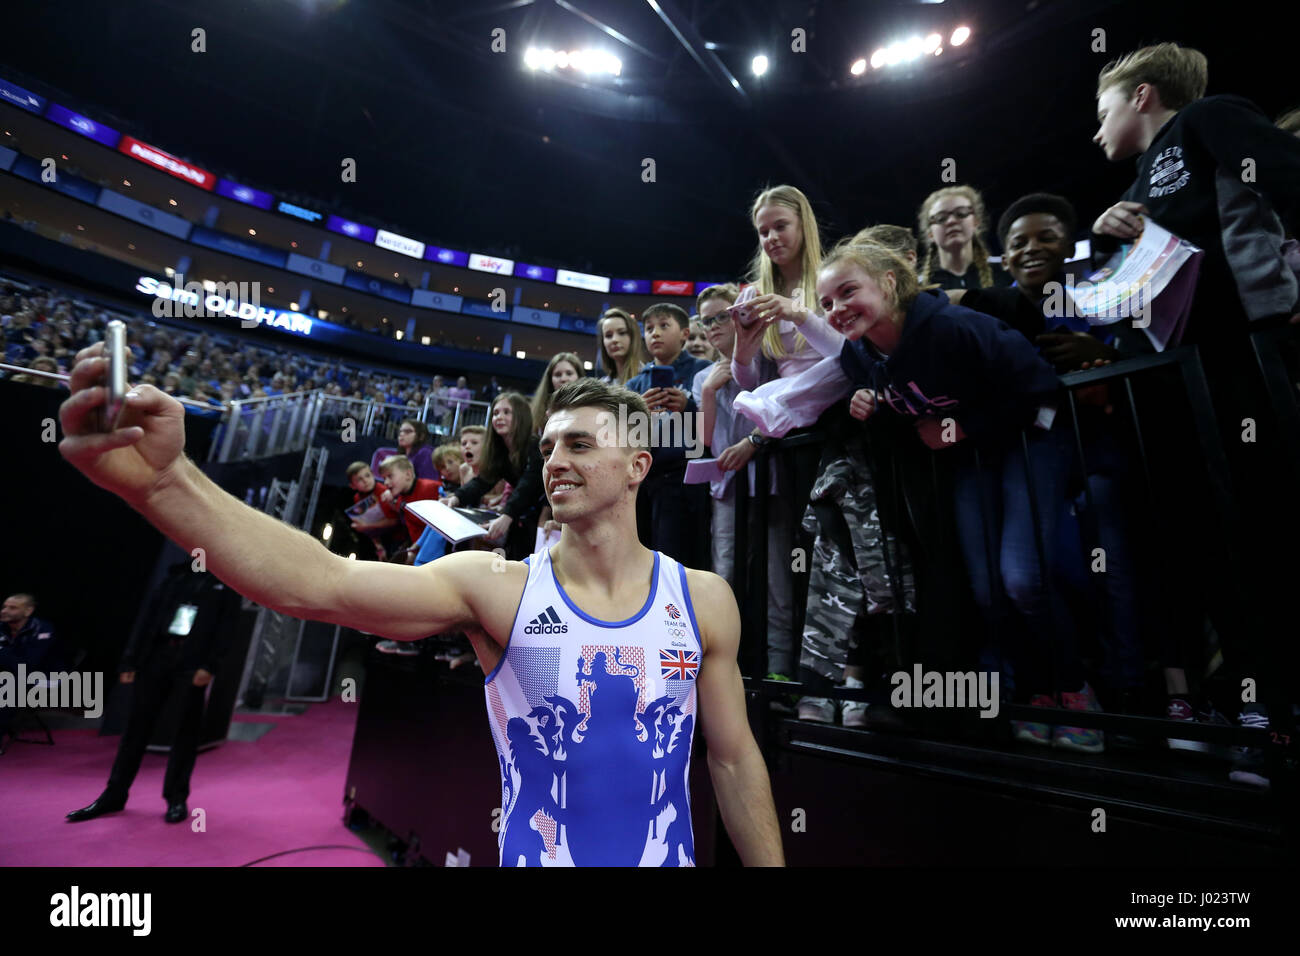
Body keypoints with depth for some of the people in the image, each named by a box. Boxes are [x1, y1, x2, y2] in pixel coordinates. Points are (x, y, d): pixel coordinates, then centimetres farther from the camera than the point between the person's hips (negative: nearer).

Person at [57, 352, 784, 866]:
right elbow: (322, 584, -29)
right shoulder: (497, 587, -16)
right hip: (534, 853, -1)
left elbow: (736, 760, -3)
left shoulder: (705, 601, -10)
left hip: (670, 853, 2)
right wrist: (166, 479, -41)